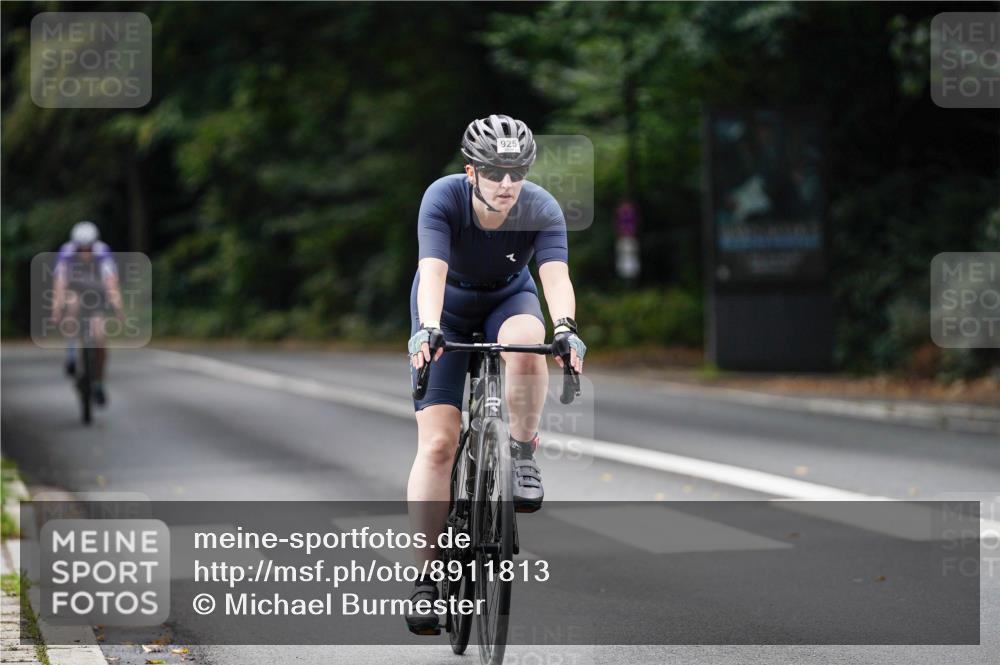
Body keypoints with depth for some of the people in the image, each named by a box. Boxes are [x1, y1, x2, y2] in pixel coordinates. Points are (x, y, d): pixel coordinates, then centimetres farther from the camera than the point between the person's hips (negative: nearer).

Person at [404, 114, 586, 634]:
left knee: (524, 344, -39)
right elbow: (432, 271, -40)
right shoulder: (443, 198, -28)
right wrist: (427, 330, -57)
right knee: (437, 442, -13)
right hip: (447, 311, -1)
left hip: (508, 302, 1)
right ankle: (425, 576, -9)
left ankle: (523, 452, -14)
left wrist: (565, 329, -57)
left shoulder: (542, 210, -25)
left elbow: (556, 277, -38)